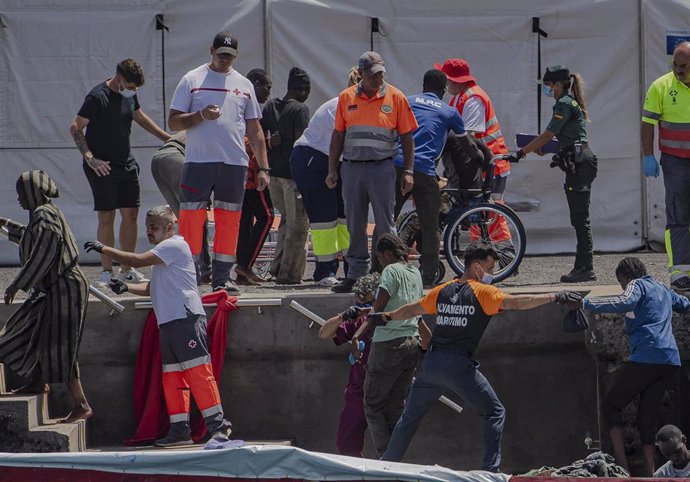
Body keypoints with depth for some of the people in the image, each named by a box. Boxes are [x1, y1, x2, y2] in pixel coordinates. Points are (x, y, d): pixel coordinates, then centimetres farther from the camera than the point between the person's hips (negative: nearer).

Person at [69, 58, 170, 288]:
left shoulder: (129, 95, 8)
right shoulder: (97, 97, -14)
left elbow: (140, 117, 28)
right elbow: (75, 128, -12)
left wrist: (167, 138, 30)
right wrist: (89, 158, -20)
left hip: (126, 164, 7)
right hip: (102, 167, -7)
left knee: (130, 214, 4)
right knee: (106, 217, -6)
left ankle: (127, 269, 12)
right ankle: (106, 272, -1)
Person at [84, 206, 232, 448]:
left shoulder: (174, 245, -6)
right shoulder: (162, 253, 25)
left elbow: (138, 260, -14)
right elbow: (152, 288, 28)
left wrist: (104, 249, -7)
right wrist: (125, 287, 12)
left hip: (186, 319, -10)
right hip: (168, 323, 10)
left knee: (198, 371, -13)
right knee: (171, 377, 7)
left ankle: (218, 424, -14)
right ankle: (180, 430, 9)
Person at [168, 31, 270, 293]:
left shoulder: (244, 85, 14)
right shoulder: (192, 80, 4)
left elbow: (255, 130, 16)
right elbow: (173, 122, 1)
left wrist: (263, 167, 9)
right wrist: (200, 116, -17)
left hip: (234, 163, 3)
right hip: (198, 161, -3)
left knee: (229, 221, 4)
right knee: (192, 218, -6)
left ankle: (222, 277, 10)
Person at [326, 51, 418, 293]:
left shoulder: (395, 97, 1)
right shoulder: (346, 98, 8)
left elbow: (407, 137, 3)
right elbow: (338, 135, 13)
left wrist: (408, 172, -2)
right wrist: (332, 170, 9)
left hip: (382, 167, -3)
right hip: (352, 168, 3)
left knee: (385, 225, -3)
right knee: (355, 225, 8)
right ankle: (356, 273, 14)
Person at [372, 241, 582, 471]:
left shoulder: (443, 290, 13)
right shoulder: (482, 292, -5)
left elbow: (413, 309, 26)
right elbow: (515, 302, -17)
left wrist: (387, 317, 43)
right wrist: (554, 297, -19)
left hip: (431, 364, 6)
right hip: (459, 365, -6)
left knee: (411, 415, 21)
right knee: (495, 413, 1)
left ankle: (389, 462, 27)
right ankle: (491, 468, -11)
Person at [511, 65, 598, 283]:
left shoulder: (564, 104, -10)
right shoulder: (570, 103, 21)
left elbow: (547, 135, -14)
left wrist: (521, 152, -12)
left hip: (579, 164, -10)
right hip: (578, 164, 10)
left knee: (580, 218, -10)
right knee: (579, 218, 10)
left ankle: (585, 268, -12)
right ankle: (583, 267, 12)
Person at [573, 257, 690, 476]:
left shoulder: (637, 285, 4)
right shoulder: (663, 290, 25)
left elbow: (625, 302, -19)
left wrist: (585, 303, -18)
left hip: (646, 357, -7)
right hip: (670, 361, 7)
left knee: (610, 406, 2)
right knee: (646, 419, 9)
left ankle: (622, 465, -14)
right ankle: (649, 474, -3)